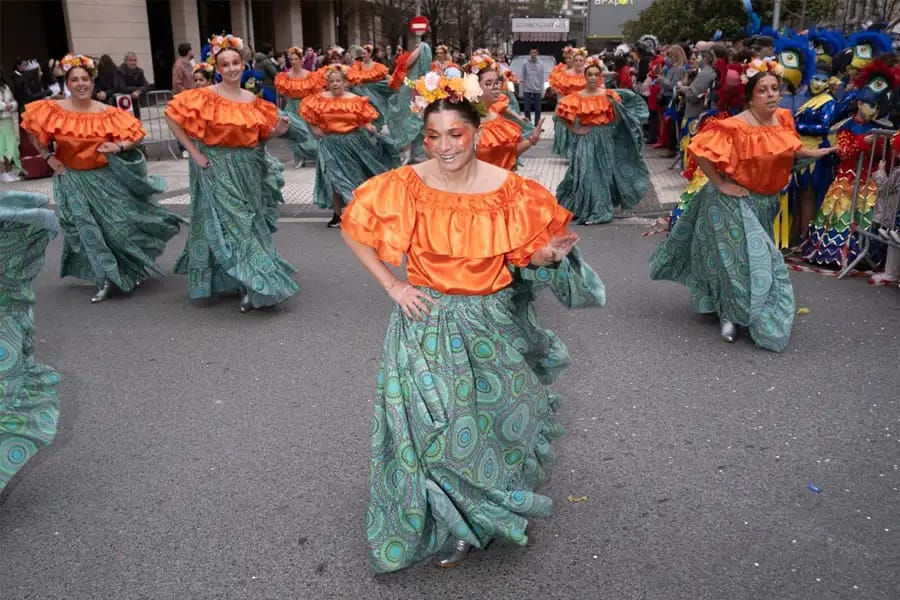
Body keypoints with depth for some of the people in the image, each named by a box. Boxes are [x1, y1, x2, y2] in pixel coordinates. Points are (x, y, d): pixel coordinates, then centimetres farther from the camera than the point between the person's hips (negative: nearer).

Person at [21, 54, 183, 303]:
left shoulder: (107, 113, -8)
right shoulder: (53, 110, -7)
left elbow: (135, 134, -3)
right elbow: (35, 131, 8)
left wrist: (119, 146, -20)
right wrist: (48, 156, -1)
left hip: (106, 177, 0)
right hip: (72, 179, 0)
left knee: (120, 223, 3)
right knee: (87, 229, 0)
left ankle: (130, 272, 27)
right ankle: (106, 279, 11)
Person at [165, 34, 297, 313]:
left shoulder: (253, 100, 5)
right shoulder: (205, 97, -9)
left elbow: (259, 137, 11)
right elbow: (173, 118, -9)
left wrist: (277, 130, -10)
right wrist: (194, 152, -12)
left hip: (247, 170, 5)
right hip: (216, 170, -5)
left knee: (248, 221, 11)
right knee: (227, 222, -5)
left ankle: (244, 280, 27)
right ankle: (251, 285, -3)